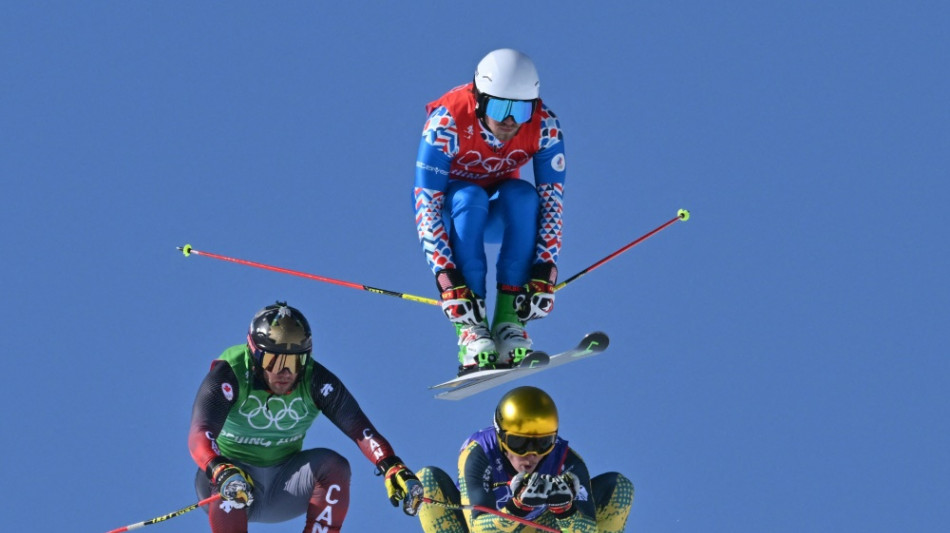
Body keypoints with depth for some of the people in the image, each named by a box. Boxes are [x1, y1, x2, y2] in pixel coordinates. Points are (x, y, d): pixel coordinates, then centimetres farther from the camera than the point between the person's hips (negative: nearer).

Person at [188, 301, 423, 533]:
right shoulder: (230, 376, -20)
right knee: (228, 483, -36)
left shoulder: (315, 380, -12)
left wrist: (392, 467, -38)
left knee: (333, 466, -24)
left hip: (283, 489, 3)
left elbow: (359, 428, -20)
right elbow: (200, 435, -33)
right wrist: (221, 472, -54)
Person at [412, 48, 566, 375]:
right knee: (469, 198, -35)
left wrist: (544, 273, -34)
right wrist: (447, 278, -41)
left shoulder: (545, 126, -22)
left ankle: (508, 320, -31)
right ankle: (470, 328, -38)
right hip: (448, 210, -2)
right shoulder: (447, 122, -30)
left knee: (523, 195, -31)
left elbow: (552, 201, -22)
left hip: (499, 217, 2)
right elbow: (426, 205, -32)